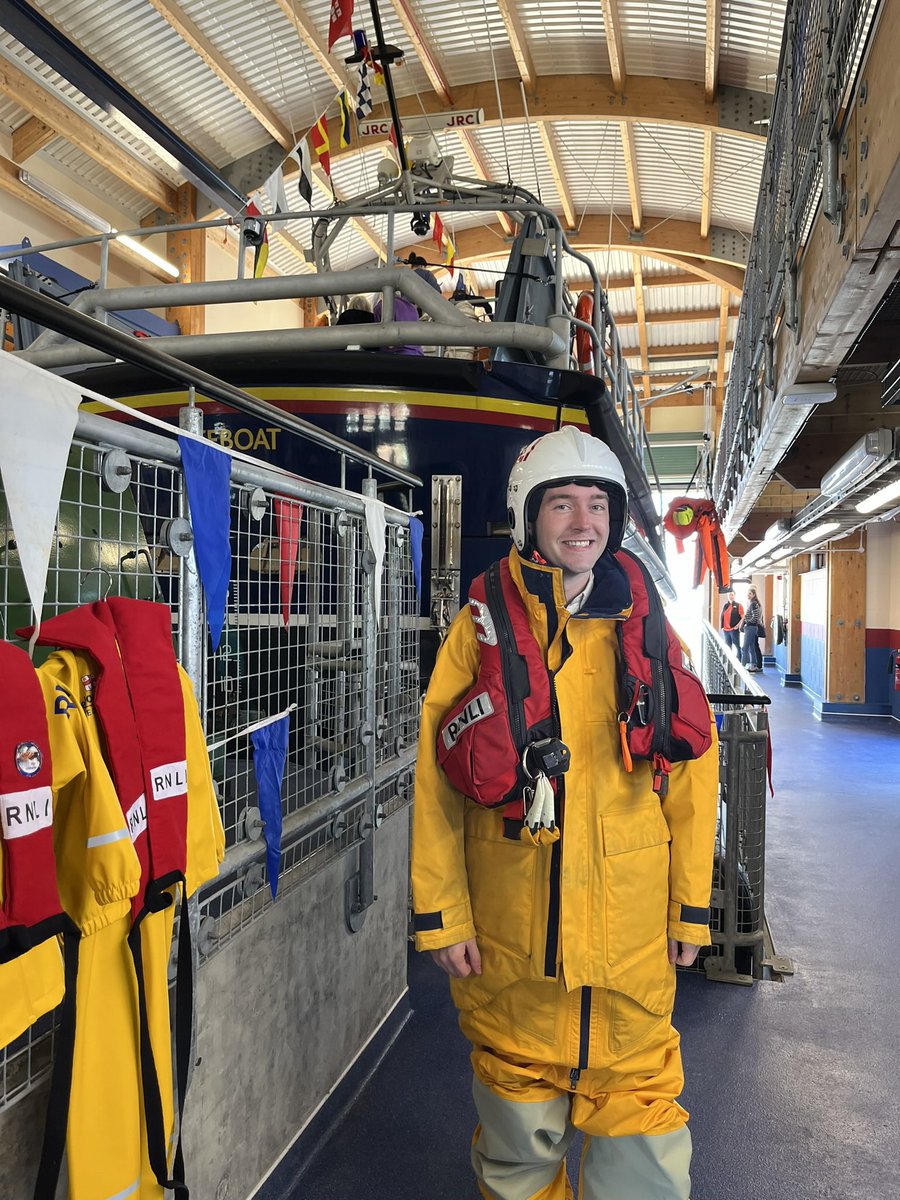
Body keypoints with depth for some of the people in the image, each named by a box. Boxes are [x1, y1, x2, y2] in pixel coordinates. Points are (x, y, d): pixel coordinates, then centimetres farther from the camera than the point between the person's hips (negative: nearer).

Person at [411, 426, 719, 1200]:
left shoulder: (646, 625, 1)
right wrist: (440, 913, -6)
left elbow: (692, 771, 4)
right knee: (518, 1107, 16)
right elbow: (436, 779, -5)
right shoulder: (485, 623, -4)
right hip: (509, 922, 0)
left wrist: (691, 906, 4)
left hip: (631, 924, 1)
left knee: (639, 1102, 11)